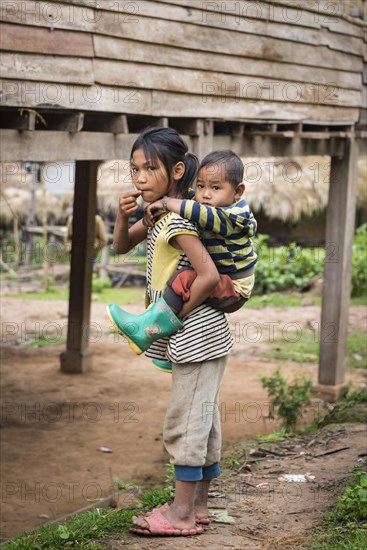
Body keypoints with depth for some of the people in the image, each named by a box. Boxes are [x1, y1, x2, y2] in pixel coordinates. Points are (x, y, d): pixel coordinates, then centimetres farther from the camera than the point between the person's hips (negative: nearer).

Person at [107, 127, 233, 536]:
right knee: (202, 421, 15)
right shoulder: (159, 214, 10)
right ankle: (198, 505, 24)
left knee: (184, 422, -5)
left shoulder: (176, 221, -20)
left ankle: (181, 513, 2)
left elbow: (208, 275, -28)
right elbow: (121, 247, 19)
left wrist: (174, 316, -18)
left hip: (197, 336, -10)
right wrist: (124, 215, -1)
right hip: (196, 338, 10)